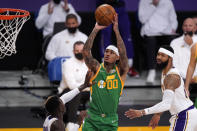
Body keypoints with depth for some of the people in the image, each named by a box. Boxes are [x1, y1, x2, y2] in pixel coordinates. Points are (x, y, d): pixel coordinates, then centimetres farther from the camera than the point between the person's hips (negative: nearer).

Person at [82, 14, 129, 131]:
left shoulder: (121, 72, 1)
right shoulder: (96, 68, 3)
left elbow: (123, 54, -16)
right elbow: (86, 51, -11)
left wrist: (116, 30, -22)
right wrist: (95, 30, -18)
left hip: (110, 121, 0)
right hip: (92, 120, 0)